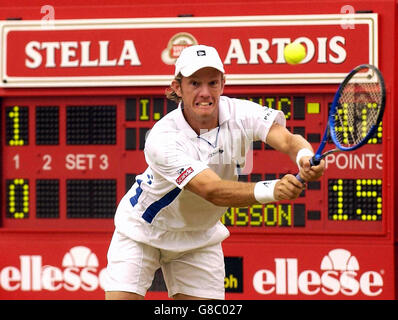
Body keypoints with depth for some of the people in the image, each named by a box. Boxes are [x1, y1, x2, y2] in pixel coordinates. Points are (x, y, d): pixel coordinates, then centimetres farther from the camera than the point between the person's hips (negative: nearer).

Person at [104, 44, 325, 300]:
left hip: (200, 236, 3)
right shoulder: (162, 139, -33)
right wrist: (270, 190, -59)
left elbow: (287, 139, -35)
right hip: (142, 231, -3)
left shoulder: (240, 114, -20)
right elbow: (214, 191, -43)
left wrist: (305, 157, -60)